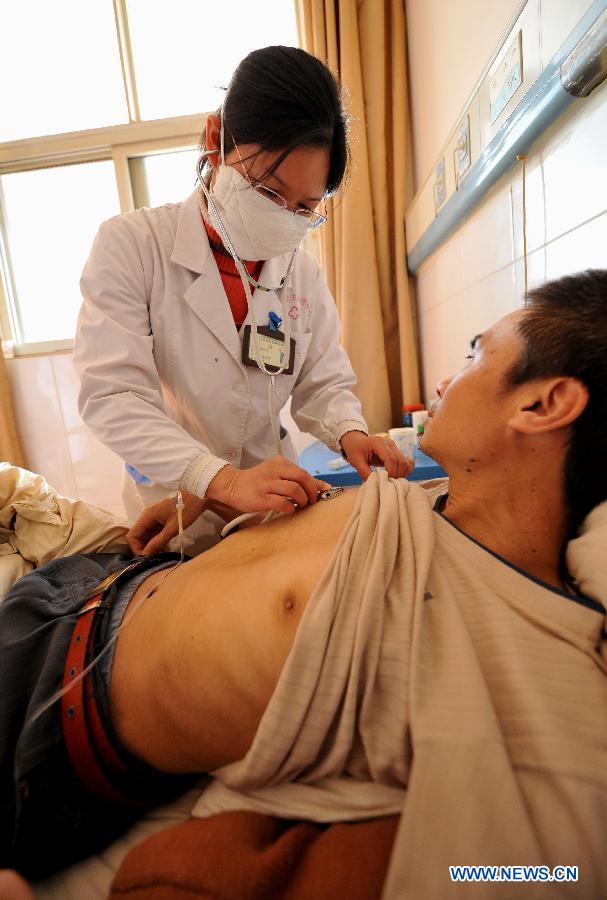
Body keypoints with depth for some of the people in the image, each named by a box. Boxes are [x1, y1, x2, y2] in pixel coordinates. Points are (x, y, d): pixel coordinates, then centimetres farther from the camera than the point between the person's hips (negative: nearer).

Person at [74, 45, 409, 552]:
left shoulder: (303, 273, -2)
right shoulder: (131, 245, -14)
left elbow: (324, 383, 0)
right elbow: (113, 395, -23)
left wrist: (349, 432, -23)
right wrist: (221, 480, -37)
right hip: (172, 514, -2)